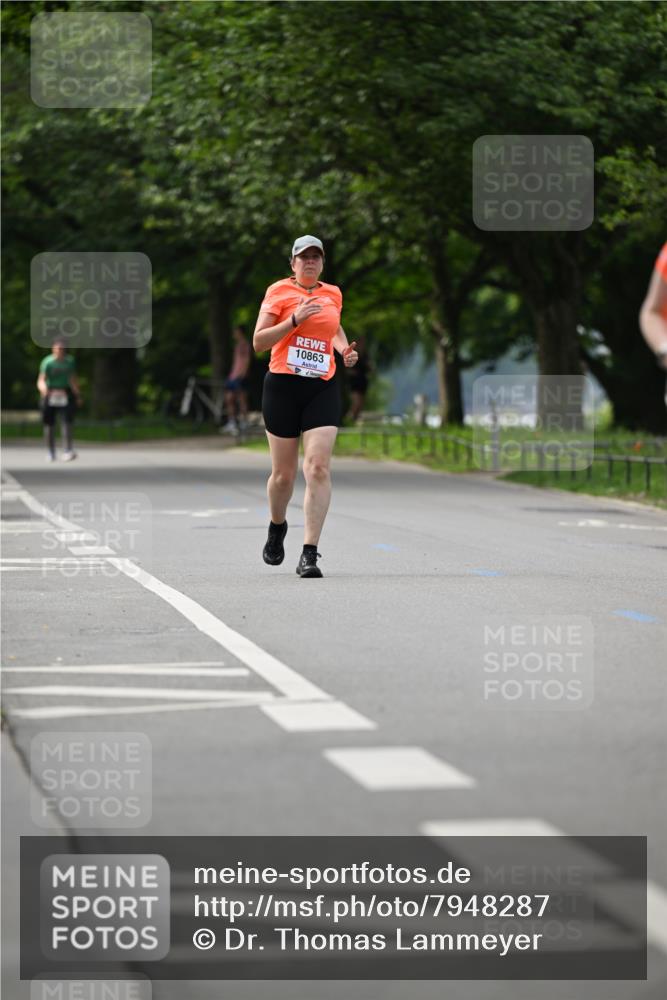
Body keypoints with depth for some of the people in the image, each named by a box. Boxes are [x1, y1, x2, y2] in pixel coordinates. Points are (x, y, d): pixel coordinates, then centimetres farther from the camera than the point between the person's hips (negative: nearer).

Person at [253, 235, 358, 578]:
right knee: (283, 473, 6)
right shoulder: (278, 291, 1)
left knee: (319, 467, -14)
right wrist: (295, 320, -16)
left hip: (323, 388, 2)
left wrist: (344, 349, 13)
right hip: (282, 386, -2)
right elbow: (258, 342, -5)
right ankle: (277, 527, 38)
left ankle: (309, 553, -16)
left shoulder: (333, 294, 13)